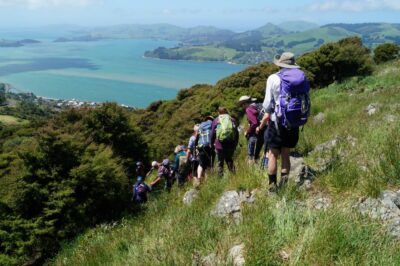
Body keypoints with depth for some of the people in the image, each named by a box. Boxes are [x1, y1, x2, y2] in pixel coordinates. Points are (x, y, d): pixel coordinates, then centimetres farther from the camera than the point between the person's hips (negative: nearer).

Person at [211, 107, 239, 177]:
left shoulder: (216, 121, 6)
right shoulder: (232, 120, 11)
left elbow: (212, 134, 4)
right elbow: (237, 134, 9)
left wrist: (212, 143, 15)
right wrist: (235, 144, 16)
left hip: (220, 145, -2)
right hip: (231, 145, 2)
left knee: (220, 162, 6)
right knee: (229, 160, 16)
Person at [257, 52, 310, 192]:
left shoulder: (274, 78, -8)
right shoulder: (303, 78, 4)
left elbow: (268, 105, -7)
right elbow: (307, 102, 5)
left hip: (278, 123, -4)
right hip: (295, 124, 4)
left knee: (273, 155, 4)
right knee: (286, 154, 14)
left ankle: (272, 186, 5)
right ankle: (284, 184, 16)